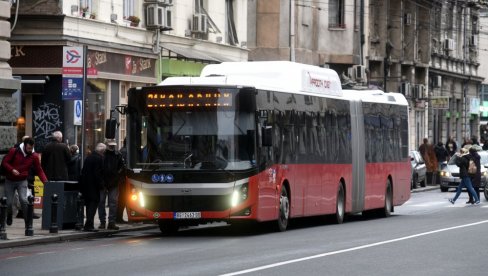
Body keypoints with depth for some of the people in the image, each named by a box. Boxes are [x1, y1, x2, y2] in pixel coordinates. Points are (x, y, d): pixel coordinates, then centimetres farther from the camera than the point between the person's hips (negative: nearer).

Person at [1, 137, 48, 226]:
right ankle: (9, 218, 32)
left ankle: (28, 221, -16)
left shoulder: (34, 156, -5)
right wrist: (12, 170, -24)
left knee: (23, 200, -22)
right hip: (10, 181, 0)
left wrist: (45, 181, -16)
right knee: (8, 202, 3)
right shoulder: (14, 151, -9)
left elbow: (39, 170, -3)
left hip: (22, 181, 0)